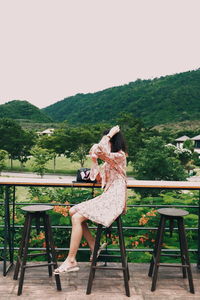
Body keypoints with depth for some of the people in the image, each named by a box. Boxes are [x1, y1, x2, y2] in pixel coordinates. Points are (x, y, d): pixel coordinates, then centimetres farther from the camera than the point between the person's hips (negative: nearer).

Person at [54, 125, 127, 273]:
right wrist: (94, 158, 11)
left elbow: (101, 150, -28)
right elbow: (96, 175, 20)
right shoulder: (109, 160, 21)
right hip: (107, 197, 10)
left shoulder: (120, 156, -9)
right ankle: (94, 245, 6)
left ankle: (71, 261, -12)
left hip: (114, 200, -10)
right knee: (73, 211, 3)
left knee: (77, 217, -18)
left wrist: (110, 134, -14)